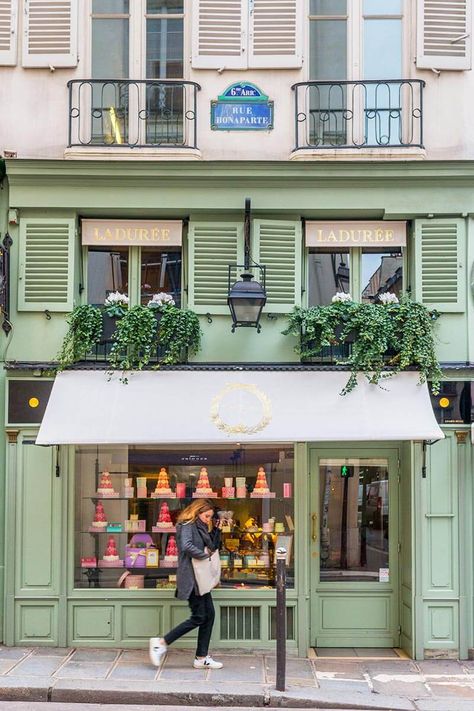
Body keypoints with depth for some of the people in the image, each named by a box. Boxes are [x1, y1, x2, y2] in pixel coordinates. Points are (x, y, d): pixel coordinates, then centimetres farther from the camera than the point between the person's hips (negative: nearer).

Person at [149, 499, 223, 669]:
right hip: (191, 577, -10)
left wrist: (217, 531, 9)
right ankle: (161, 643, -4)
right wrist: (204, 554, -16)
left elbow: (213, 547, 21)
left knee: (209, 615, 7)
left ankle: (202, 658, 12)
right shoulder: (187, 525, -10)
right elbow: (186, 546, -28)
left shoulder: (201, 528, 18)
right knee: (199, 617, -9)